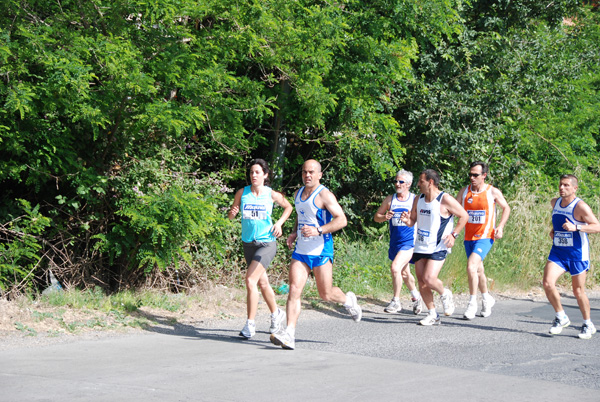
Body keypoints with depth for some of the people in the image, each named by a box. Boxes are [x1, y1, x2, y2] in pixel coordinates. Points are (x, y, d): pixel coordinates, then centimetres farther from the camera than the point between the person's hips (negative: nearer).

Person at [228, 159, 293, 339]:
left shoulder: (272, 194, -3)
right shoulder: (242, 193, 1)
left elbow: (288, 207, 13)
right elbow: (231, 214, 6)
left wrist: (279, 223, -1)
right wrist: (232, 213, -17)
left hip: (267, 243, -4)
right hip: (248, 243, 4)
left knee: (250, 280, -18)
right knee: (262, 283, 17)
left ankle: (250, 323, -12)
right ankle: (276, 314, 40)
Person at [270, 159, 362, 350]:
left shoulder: (324, 195, -10)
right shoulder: (298, 194, 13)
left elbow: (341, 220, -17)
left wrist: (318, 230, -27)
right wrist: (294, 234, 13)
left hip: (321, 250, -6)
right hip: (300, 250, 6)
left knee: (326, 294, 3)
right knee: (294, 290, -9)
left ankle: (348, 300, 37)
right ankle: (289, 334, -15)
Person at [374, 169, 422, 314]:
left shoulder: (415, 200, -4)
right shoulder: (390, 199, 5)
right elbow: (376, 217, 11)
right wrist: (384, 217, -12)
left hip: (409, 241, -5)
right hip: (395, 242, 5)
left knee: (395, 268, -22)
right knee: (404, 273, 19)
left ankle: (396, 301, -10)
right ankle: (415, 296, 43)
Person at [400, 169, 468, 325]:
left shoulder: (445, 200, -11)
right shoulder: (418, 199, 8)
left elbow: (464, 216, -3)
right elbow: (413, 221, 17)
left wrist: (453, 235, -12)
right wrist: (407, 220, -7)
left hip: (438, 248, -6)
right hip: (420, 246, 6)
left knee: (429, 279, -20)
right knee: (422, 283, 2)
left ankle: (445, 294, 12)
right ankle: (433, 315, 15)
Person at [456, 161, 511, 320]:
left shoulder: (492, 192, -5)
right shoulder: (464, 191, 3)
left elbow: (506, 208, 8)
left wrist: (500, 226, -4)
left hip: (485, 237, -5)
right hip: (469, 237, 5)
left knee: (471, 266, -22)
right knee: (478, 270, 16)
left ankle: (472, 303, -14)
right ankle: (486, 298, 37)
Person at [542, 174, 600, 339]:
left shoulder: (580, 206, -15)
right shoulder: (555, 202, 5)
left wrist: (576, 227, -33)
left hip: (577, 254, -5)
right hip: (558, 252, 5)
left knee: (578, 291, 4)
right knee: (548, 283, -15)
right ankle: (561, 317, 5)